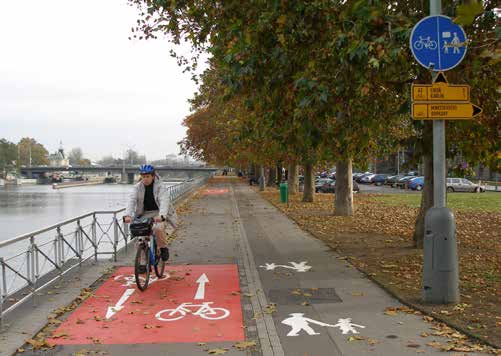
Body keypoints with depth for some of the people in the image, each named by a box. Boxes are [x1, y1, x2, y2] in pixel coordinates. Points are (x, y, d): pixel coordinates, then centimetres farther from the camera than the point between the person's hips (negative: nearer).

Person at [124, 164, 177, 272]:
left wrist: (161, 216, -47)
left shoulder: (160, 187, -12)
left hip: (159, 214, -4)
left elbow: (164, 201, -28)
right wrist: (128, 215, -33)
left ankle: (164, 248, -4)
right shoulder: (138, 187, -2)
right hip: (145, 214, 4)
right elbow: (132, 201, -14)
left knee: (158, 228, -34)